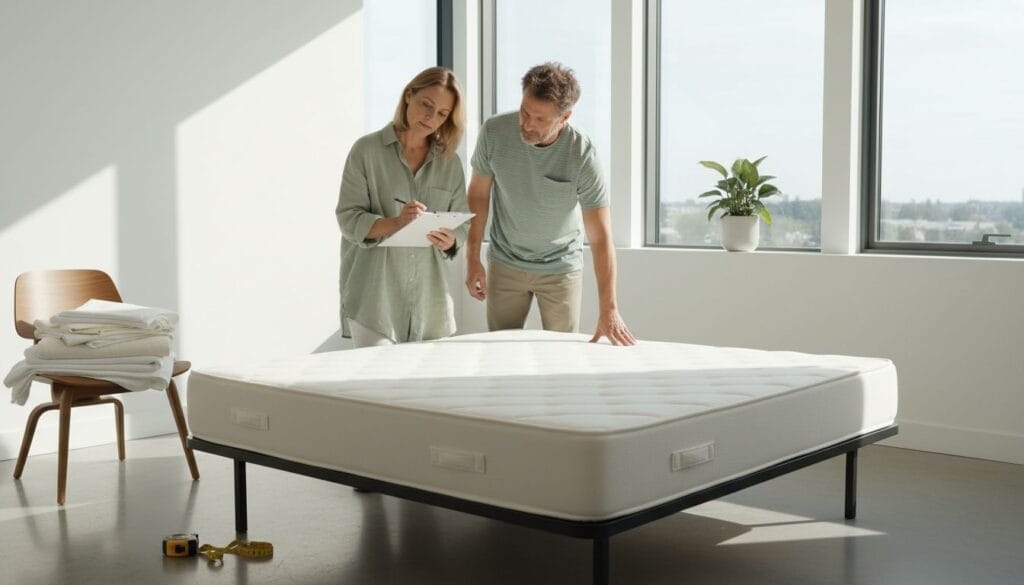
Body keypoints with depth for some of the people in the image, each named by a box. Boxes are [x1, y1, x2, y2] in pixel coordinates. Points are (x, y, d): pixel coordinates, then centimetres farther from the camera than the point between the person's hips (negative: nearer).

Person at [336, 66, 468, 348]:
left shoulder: (451, 163, 9)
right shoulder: (367, 150, -2)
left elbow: (462, 226, 9)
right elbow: (348, 219, -6)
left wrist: (450, 240, -14)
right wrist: (395, 223, -24)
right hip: (374, 298, -3)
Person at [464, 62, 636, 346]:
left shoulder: (583, 154, -24)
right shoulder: (494, 132, -18)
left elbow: (600, 236, -23)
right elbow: (479, 194, -1)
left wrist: (608, 310, -26)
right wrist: (472, 258, -4)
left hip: (561, 268, -1)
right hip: (504, 264, 2)